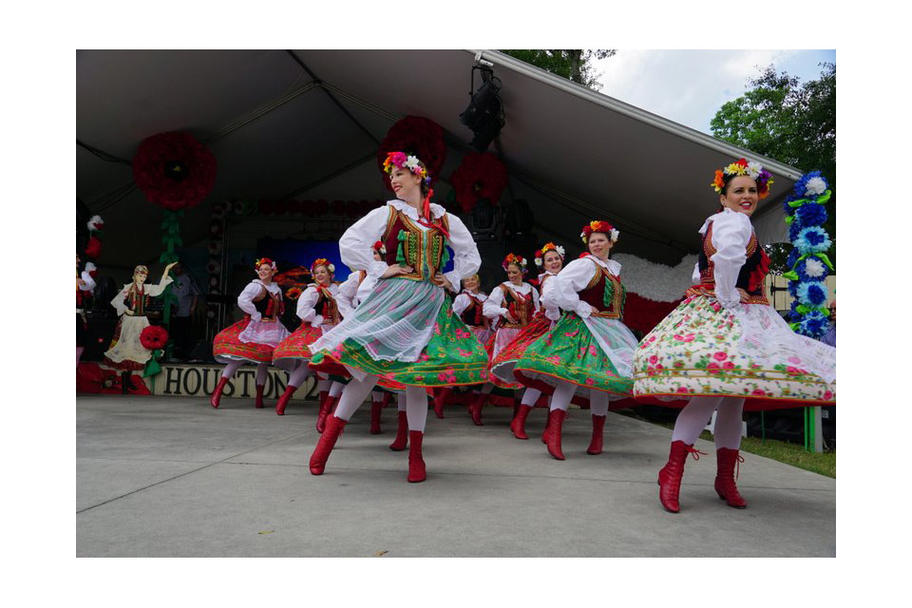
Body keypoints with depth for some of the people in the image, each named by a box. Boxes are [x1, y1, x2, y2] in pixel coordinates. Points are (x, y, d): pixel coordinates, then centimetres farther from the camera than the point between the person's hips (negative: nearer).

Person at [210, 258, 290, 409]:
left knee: (264, 362, 9)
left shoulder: (277, 289, 15)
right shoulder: (255, 286, -8)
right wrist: (256, 315, -19)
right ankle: (217, 392, -10)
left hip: (272, 329, 7)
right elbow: (242, 301, -24)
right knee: (239, 357, -14)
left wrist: (275, 317, 12)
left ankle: (259, 398, 17)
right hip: (254, 327, -7)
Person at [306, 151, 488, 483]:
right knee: (370, 366, -10)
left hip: (430, 304, 2)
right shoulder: (387, 213, 5)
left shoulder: (446, 220, 13)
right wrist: (380, 269, -5)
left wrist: (452, 279, 11)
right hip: (396, 296, -2)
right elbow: (349, 243, -2)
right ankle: (328, 438, 3)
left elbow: (471, 256, 23)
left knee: (418, 374, 2)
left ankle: (415, 455, 11)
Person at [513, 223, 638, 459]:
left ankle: (597, 436, 17)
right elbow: (559, 286, -19)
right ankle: (554, 432, -20)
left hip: (610, 330, 8)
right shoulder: (585, 264, -6)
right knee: (572, 374, -20)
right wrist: (582, 308, -16)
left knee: (601, 379, 8)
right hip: (583, 327, -7)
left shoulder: (614, 268, 18)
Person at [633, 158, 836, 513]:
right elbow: (728, 255, -31)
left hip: (736, 320, 11)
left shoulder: (716, 224, 23)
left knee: (733, 397, 9)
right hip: (725, 318, -11)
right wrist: (728, 296, -21)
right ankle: (672, 470, -17)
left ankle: (725, 478, 15)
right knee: (712, 393, -19)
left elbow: (701, 273, 30)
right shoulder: (734, 220, -8)